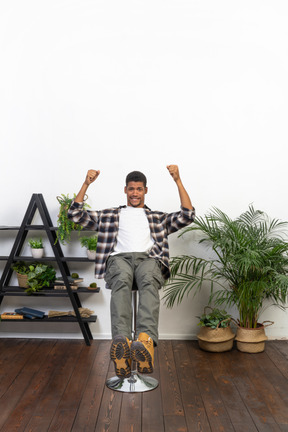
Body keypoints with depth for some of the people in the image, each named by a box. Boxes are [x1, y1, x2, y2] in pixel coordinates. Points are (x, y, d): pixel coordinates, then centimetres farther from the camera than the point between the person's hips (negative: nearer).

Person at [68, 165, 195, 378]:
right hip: (119, 258, 0)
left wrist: (178, 180, 14)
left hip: (148, 258, 0)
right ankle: (121, 343, -55)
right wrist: (86, 184, 19)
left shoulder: (159, 218, 32)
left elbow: (188, 215, 18)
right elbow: (75, 214, 27)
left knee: (148, 281, -38)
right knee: (122, 281, -39)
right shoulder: (109, 215, 33)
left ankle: (146, 341, -58)